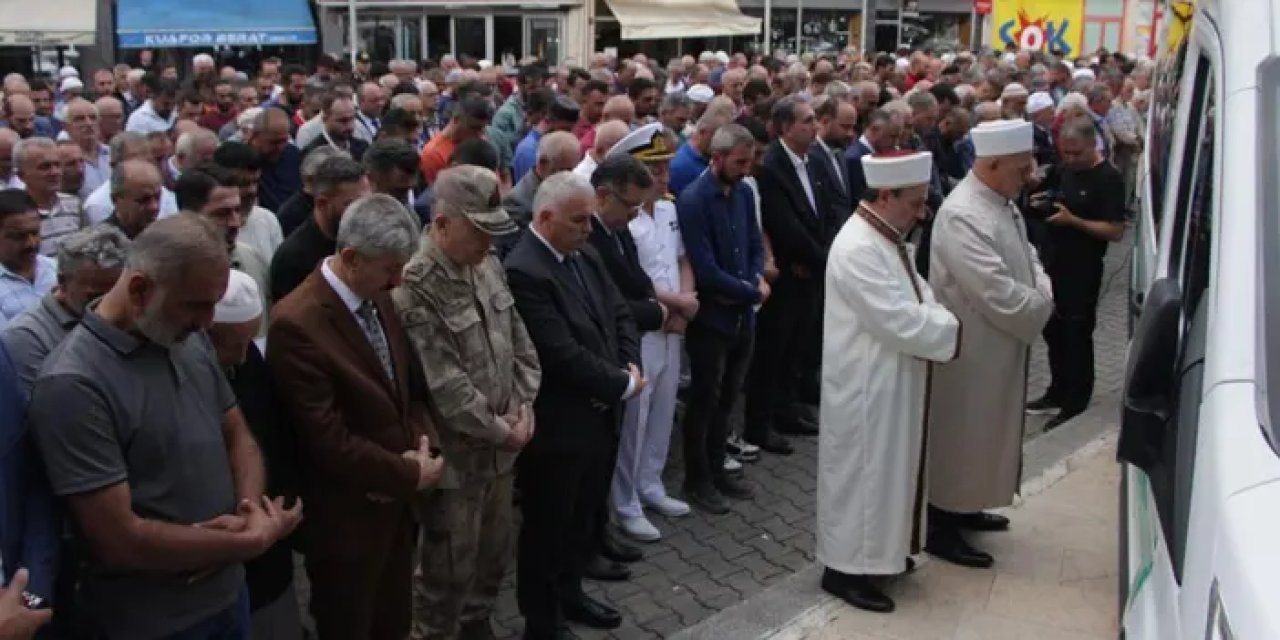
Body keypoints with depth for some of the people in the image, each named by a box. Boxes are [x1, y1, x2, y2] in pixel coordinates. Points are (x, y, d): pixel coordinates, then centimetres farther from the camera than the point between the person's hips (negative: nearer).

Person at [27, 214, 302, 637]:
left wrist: (250, 512, -12)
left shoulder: (191, 340, 0)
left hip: (229, 590, 7)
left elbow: (237, 435, 8)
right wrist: (251, 541, -16)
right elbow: (119, 541, -24)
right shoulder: (73, 386, -23)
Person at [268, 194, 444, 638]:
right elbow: (328, 440, -24)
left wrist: (421, 442, -7)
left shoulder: (380, 300, 2)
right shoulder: (297, 323, -24)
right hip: (347, 518, -7)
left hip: (396, 503, 7)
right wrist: (410, 475, -15)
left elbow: (412, 385, 12)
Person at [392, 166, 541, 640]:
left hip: (501, 445, 8)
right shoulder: (415, 289, -23)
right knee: (450, 565, 9)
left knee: (495, 547, 22)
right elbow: (445, 387, -24)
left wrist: (523, 407, -2)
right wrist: (501, 429, -13)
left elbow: (518, 340, 10)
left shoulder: (488, 265, 3)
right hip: (456, 454, -8)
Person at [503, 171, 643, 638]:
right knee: (547, 528, 10)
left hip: (598, 416, 8)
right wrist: (623, 385, -15)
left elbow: (619, 315, 10)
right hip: (557, 426, -8)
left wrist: (630, 368, -8)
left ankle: (570, 593, 44)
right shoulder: (523, 271, -22)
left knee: (584, 518, 24)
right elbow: (563, 355, -26)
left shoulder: (584, 257, 6)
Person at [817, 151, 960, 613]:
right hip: (865, 387, -10)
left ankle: (878, 550, 36)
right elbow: (901, 321, -27)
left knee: (887, 468, 20)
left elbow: (919, 299, 12)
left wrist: (946, 325, -6)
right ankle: (845, 568, 16)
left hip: (891, 380, 10)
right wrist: (956, 332, -14)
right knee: (862, 472, 2)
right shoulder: (857, 248, -25)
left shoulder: (887, 238, 8)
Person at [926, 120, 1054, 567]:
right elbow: (997, 293, -30)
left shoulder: (1001, 202, 5)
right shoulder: (963, 215, -27)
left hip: (998, 343, 10)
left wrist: (1042, 292, -3)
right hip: (971, 348, -10)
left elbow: (1026, 256, 17)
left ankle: (963, 508, 37)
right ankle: (939, 528, 16)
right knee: (959, 434, 2)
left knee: (982, 431, 21)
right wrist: (1042, 309, -13)